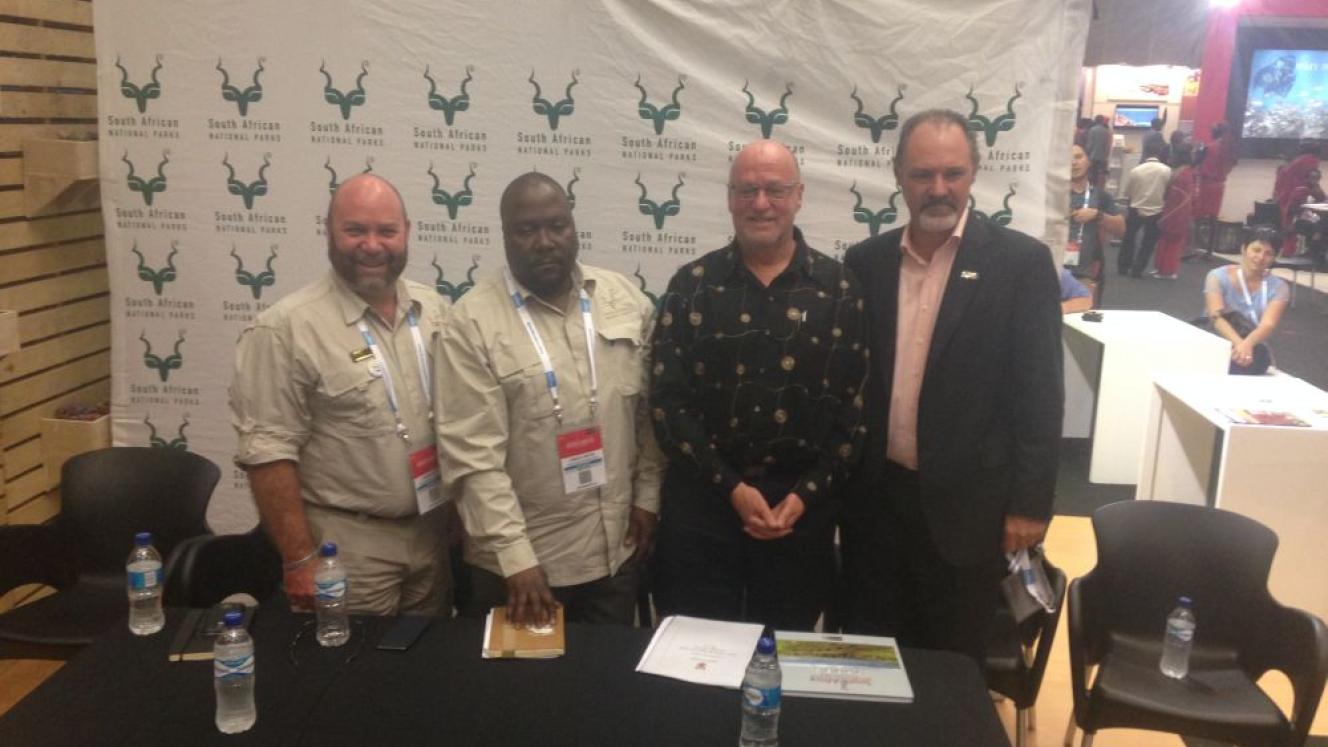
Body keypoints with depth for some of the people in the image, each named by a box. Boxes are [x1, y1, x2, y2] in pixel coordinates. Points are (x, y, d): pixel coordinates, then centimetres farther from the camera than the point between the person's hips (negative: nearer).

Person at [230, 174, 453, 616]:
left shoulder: (433, 309, 4)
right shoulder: (287, 329, -16)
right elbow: (269, 453, -16)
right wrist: (300, 560, -16)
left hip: (433, 533, 6)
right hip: (346, 545, -6)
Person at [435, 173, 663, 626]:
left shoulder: (625, 298, 1)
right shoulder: (473, 322, -12)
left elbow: (651, 409, 8)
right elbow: (474, 456, -15)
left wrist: (647, 495, 5)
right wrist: (515, 556, -18)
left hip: (616, 550, 4)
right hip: (518, 560, -3)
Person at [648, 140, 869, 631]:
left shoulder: (838, 289, 1)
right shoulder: (692, 284, 0)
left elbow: (855, 404, 0)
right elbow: (667, 400, -4)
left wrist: (807, 494, -9)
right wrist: (731, 487, -11)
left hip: (803, 506, 1)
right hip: (702, 503, 0)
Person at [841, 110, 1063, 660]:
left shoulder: (1021, 262, -6)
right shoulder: (866, 262, 4)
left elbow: (1039, 393, -7)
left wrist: (1029, 502, -9)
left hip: (965, 502, -3)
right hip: (875, 497, 3)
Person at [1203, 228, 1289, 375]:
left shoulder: (1278, 287, 0)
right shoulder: (1218, 276, -5)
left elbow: (1268, 325, -18)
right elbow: (1215, 317, -20)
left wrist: (1247, 344, -41)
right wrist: (1238, 342, -39)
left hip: (1251, 346, 1)